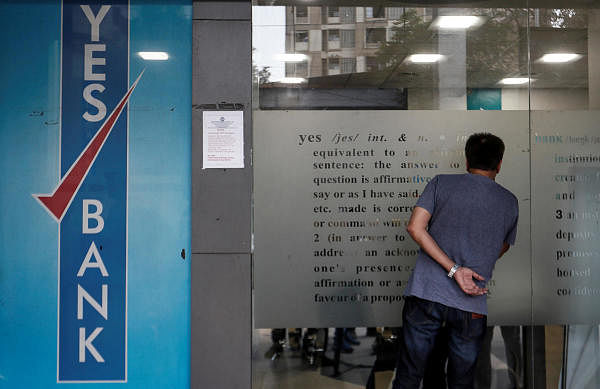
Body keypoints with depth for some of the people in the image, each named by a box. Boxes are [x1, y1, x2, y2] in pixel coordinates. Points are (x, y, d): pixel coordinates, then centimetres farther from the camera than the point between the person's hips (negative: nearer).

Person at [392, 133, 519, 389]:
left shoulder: (442, 183, 3)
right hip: (471, 305, 1)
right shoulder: (510, 202, 7)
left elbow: (415, 227, -9)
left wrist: (453, 268, -11)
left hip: (425, 294, -1)